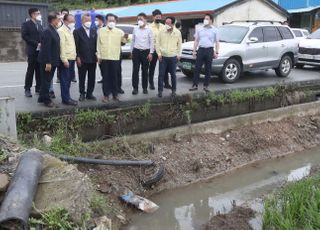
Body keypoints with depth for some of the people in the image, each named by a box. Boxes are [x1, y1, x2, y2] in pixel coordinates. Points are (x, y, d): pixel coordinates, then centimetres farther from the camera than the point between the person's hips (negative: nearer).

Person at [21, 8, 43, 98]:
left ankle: (38, 88, 13)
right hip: (32, 51, -5)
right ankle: (27, 89, 4)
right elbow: (24, 36, -11)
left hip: (40, 51, 5)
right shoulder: (26, 24, -1)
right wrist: (36, 43, -15)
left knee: (39, 70, 6)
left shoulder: (39, 25, 18)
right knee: (30, 70, -3)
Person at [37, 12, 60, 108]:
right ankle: (46, 100, 10)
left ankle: (42, 98, 28)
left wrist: (52, 62, 16)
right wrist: (48, 63, -22)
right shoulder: (47, 31, -17)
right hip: (47, 61, -9)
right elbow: (46, 48, -21)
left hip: (52, 61, 9)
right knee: (46, 81, 1)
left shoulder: (54, 31, 11)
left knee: (47, 81, 17)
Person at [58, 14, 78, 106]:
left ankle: (67, 97, 19)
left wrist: (75, 56, 13)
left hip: (72, 58, 8)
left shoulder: (71, 31, 18)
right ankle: (66, 99, 0)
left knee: (69, 80, 12)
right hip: (66, 59, -8)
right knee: (65, 80, -4)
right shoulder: (61, 31, -9)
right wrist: (64, 60, -18)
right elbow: (62, 46, -15)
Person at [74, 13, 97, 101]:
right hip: (82, 59, -4)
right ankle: (82, 94, 14)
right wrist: (78, 57, -11)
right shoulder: (77, 32, -1)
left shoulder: (94, 31, 12)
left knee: (92, 78, 7)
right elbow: (76, 46, -5)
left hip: (93, 59, 4)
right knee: (82, 78, 4)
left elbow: (96, 44, 12)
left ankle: (89, 94, 17)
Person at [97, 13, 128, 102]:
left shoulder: (119, 31, 2)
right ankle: (106, 95, 11)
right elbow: (98, 44, 6)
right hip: (104, 57, 0)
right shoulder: (101, 31, 4)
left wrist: (125, 38, -31)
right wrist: (99, 55, 3)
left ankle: (115, 94, 16)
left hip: (115, 57, 0)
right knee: (105, 77, 5)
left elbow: (124, 41, -8)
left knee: (114, 76, 6)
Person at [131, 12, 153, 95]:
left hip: (145, 52, -2)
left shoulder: (149, 30, -2)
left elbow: (151, 42, -2)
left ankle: (145, 88, 16)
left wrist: (150, 53, -7)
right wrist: (132, 51, 11)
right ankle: (135, 88, 4)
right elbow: (133, 40, 13)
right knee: (135, 70, -1)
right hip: (136, 51, 2)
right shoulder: (135, 29, 7)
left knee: (145, 71, 6)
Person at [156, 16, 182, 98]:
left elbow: (179, 44, 9)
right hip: (163, 56, 0)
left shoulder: (178, 32, 1)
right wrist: (159, 53, -4)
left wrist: (178, 54, 3)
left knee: (173, 74, 8)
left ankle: (174, 90, 20)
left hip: (173, 57, 0)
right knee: (161, 74, 0)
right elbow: (157, 43, 4)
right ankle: (160, 91, 8)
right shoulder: (161, 32, 0)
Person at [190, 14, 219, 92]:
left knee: (208, 69, 3)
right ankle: (195, 85, 0)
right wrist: (194, 50, 4)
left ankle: (206, 86, 11)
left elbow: (217, 42, 4)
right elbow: (196, 41, 13)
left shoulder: (214, 30, 6)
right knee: (197, 68, -3)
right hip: (200, 49, 1)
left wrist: (216, 52, -4)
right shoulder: (199, 29, 12)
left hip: (209, 50, -1)